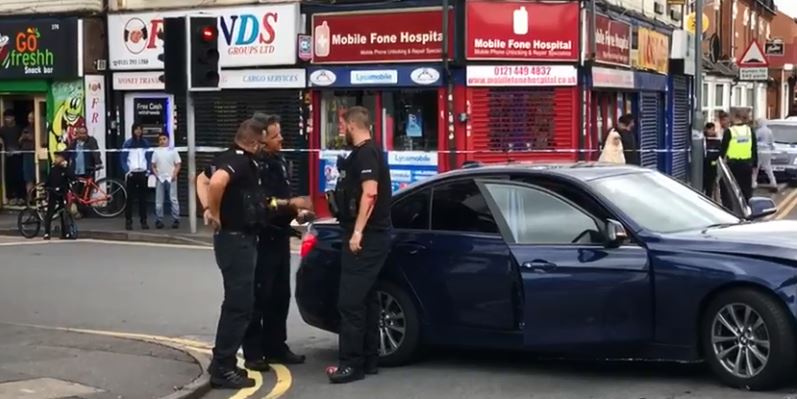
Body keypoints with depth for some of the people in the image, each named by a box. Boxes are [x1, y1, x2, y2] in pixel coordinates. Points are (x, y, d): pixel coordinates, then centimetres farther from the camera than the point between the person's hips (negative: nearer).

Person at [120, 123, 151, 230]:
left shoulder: (145, 143, 9)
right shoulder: (128, 143, 1)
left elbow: (149, 158, 13)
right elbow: (123, 158, 1)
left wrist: (148, 170, -1)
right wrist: (126, 171, -11)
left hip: (143, 173, 2)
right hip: (131, 173, -2)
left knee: (143, 198, 4)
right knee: (130, 198, -2)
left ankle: (143, 221, 7)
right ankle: (128, 221, 0)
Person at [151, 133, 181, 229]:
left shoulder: (173, 151, 2)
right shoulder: (156, 151, 8)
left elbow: (178, 164, 2)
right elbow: (153, 165, 11)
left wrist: (174, 175, -10)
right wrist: (156, 174, -5)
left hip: (170, 178, -2)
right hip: (160, 179, 2)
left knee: (173, 200, -3)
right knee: (159, 201, 4)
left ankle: (175, 220, -1)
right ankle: (159, 221, 9)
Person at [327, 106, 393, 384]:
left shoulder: (365, 153, -14)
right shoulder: (364, 153, 18)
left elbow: (370, 193, -25)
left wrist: (357, 232, -27)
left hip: (367, 237, -11)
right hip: (371, 236, 11)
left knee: (351, 301, -11)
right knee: (365, 299, 12)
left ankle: (351, 364, -10)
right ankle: (369, 360, 17)